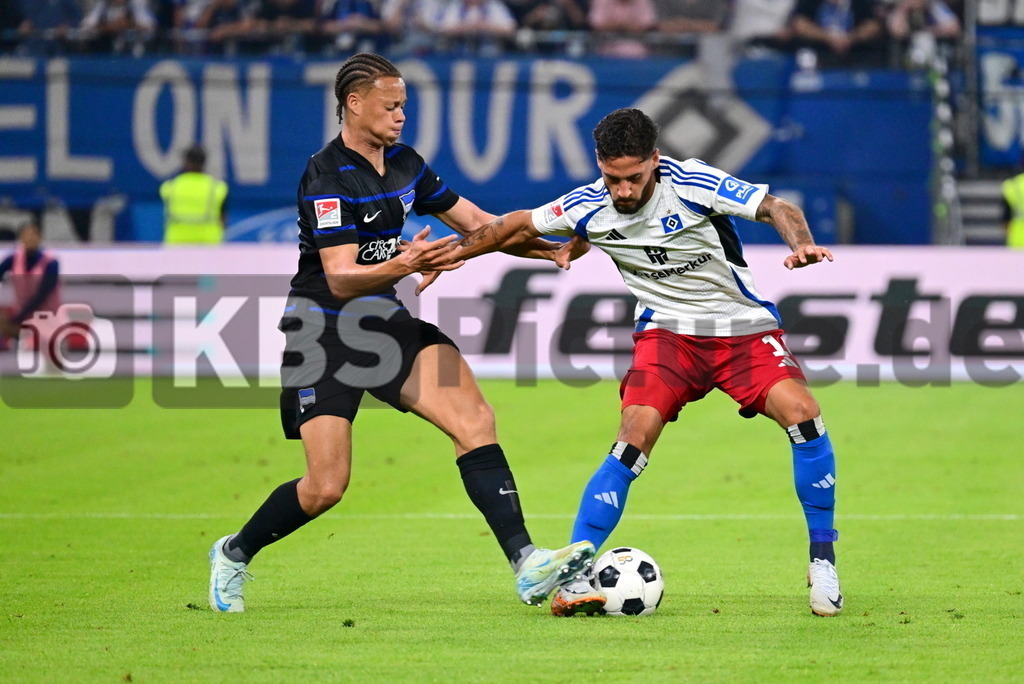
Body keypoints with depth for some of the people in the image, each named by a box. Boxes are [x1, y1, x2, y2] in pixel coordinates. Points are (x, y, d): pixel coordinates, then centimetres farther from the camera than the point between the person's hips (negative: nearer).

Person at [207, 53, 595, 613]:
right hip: (323, 332, -6)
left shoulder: (404, 164, 7)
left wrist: (549, 250, 6)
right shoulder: (327, 176, -17)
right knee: (326, 487, -9)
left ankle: (526, 565, -22)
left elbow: (475, 222, 17)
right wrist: (404, 265, -41)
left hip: (384, 324, 7)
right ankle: (234, 554, 19)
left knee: (474, 420, -16)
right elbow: (341, 279, -24)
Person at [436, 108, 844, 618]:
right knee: (636, 434, -23)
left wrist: (802, 244, -35)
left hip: (743, 327, -1)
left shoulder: (692, 184, -16)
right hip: (668, 332, 1)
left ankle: (822, 560, -8)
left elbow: (777, 208, -15)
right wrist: (448, 256, 10)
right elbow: (518, 226, 9)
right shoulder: (588, 207, -7)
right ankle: (573, 575, -19)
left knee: (801, 412, -24)